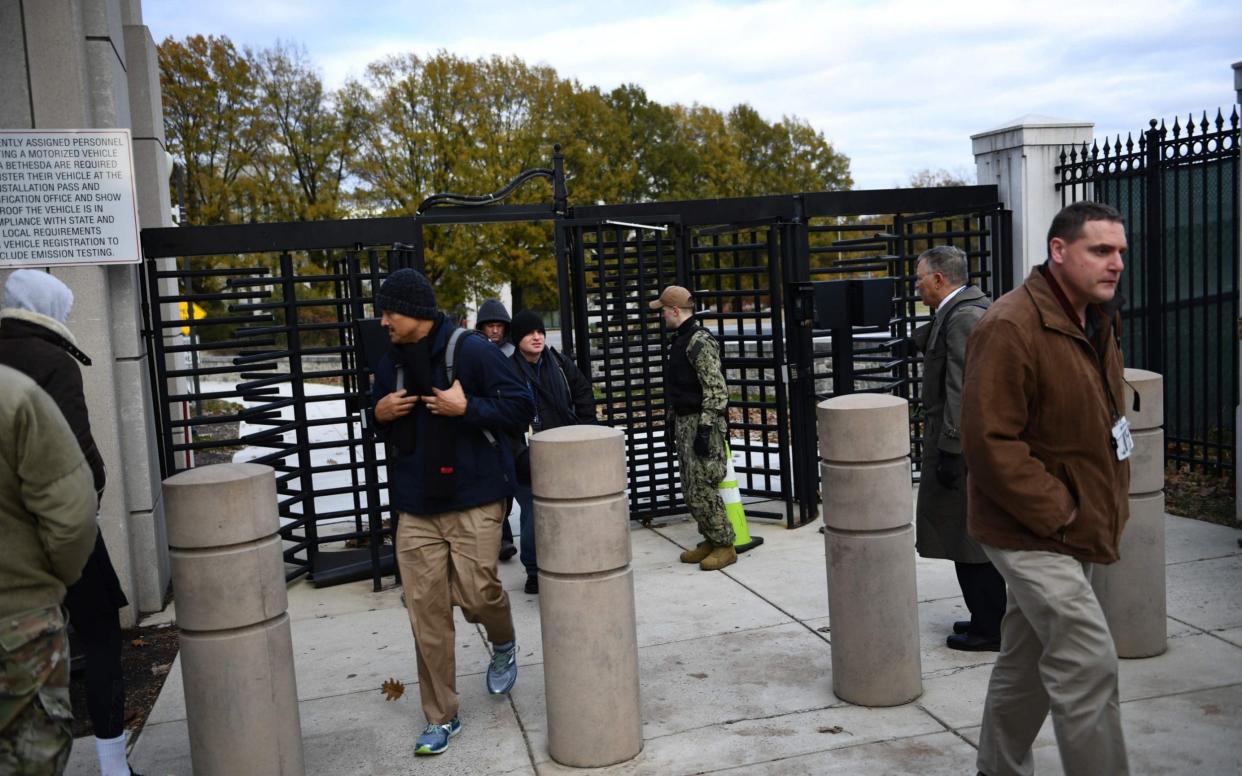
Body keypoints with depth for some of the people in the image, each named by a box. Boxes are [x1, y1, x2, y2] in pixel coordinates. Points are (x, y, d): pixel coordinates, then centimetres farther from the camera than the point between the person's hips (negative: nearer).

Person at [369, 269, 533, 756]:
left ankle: (503, 645, 33)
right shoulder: (390, 364, 9)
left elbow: (521, 408, -10)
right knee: (426, 614, 4)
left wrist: (466, 408, -21)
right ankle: (440, 717, 18)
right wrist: (380, 414, 0)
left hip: (473, 500, -5)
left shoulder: (472, 352, -10)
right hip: (415, 507, 5)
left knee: (476, 593, -5)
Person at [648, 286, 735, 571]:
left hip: (700, 423, -10)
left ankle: (724, 546, 4)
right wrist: (673, 421, 22)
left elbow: (716, 390, -21)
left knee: (703, 489, -6)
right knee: (690, 490, 13)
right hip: (684, 422, 10)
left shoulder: (701, 341, -16)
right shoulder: (680, 339, 15)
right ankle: (710, 540, 23)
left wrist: (704, 429, -24)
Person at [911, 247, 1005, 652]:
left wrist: (950, 450, -23)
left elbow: (963, 389, -23)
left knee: (971, 541, -1)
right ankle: (989, 619, 28)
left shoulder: (964, 317, -18)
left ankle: (990, 630, 9)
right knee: (972, 539, 17)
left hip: (966, 446, -11)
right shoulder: (959, 311, 15)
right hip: (969, 443, 11)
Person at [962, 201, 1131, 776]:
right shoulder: (1011, 328, -20)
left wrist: (1110, 502, 10)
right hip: (1032, 532, -9)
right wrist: (1058, 513, -20)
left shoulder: (1097, 322, 10)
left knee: (1029, 658, 19)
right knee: (1089, 665, -10)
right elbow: (990, 442, -23)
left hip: (1068, 530, 9)